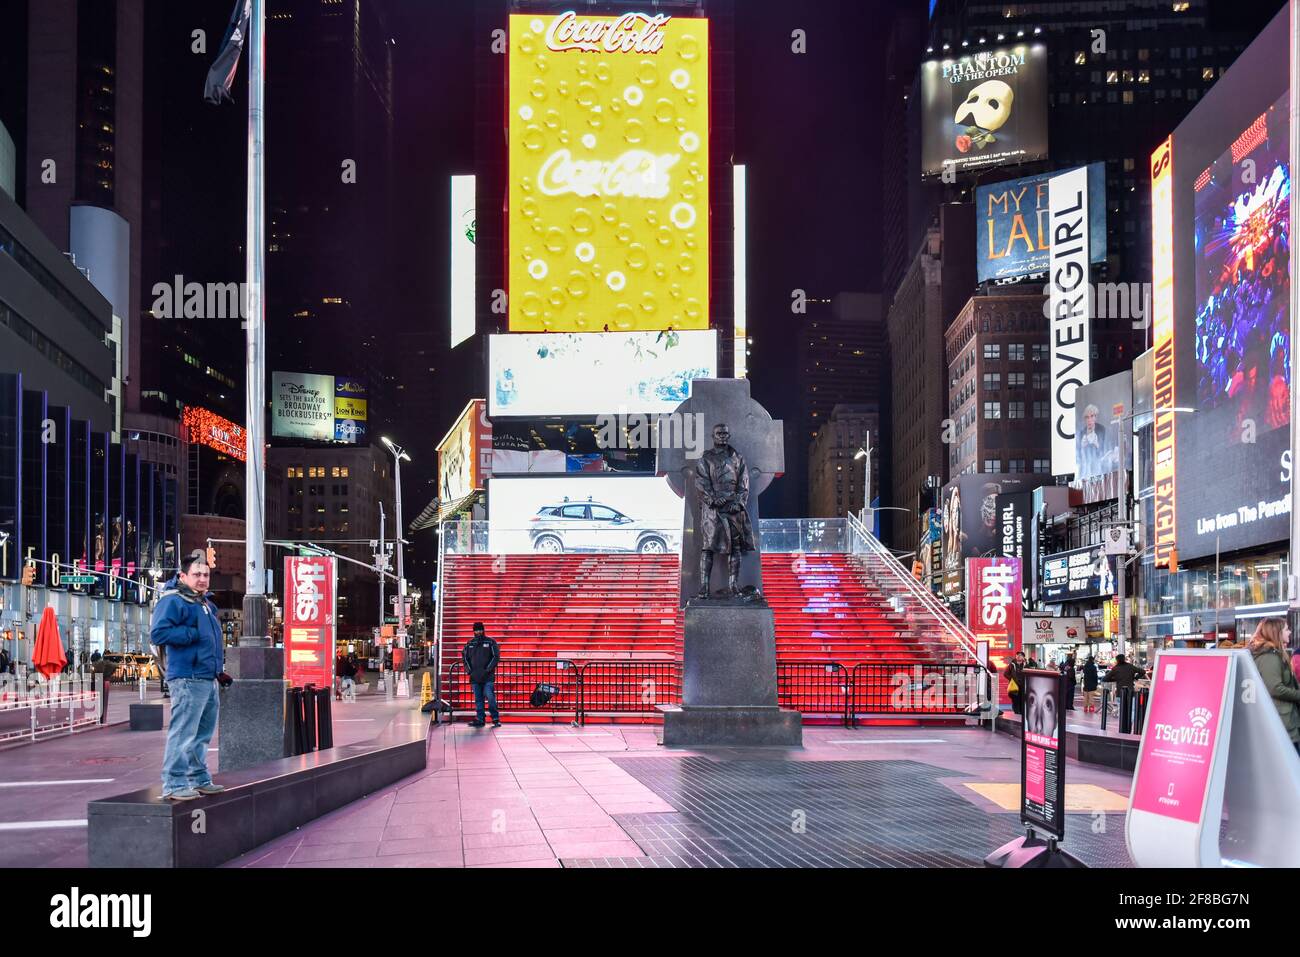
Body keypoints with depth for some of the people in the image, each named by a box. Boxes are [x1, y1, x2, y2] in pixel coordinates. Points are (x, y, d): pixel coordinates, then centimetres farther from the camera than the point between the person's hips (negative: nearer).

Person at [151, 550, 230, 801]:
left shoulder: (205, 604, 21)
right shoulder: (173, 601, -9)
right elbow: (158, 633, -21)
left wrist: (218, 670, 25)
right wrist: (193, 634, -20)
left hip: (208, 679, 10)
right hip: (187, 679, -10)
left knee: (202, 733, 17)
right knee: (183, 732, -11)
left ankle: (199, 778, 26)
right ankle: (174, 784, -9)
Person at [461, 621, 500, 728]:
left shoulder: (491, 642, 2)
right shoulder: (470, 644, 13)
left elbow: (496, 657, -2)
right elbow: (465, 657, 16)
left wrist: (487, 669, -10)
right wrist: (469, 670, 2)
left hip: (488, 677, -4)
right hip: (475, 677, 4)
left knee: (490, 696, -12)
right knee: (478, 699, 5)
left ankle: (496, 718, -2)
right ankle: (479, 719, 9)